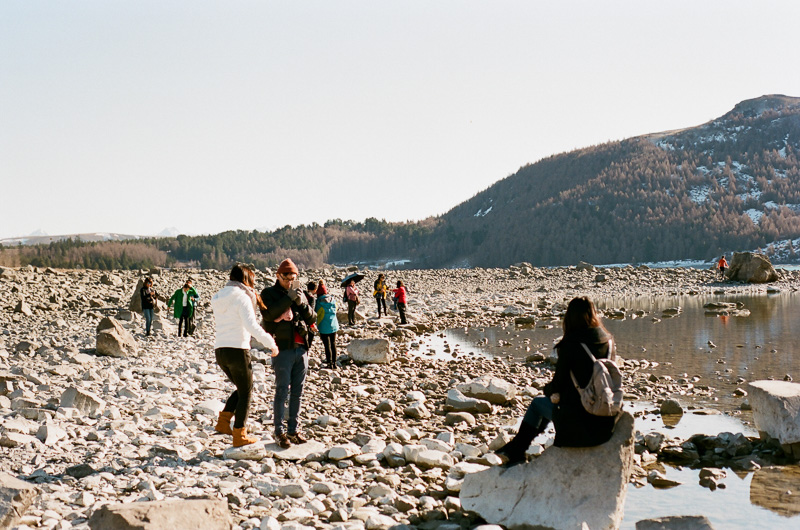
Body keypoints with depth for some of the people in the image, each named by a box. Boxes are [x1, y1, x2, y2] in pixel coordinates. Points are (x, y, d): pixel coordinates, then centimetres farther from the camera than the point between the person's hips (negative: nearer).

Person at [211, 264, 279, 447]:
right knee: (246, 393, 7)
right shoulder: (242, 297, -10)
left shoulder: (219, 298, 14)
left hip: (220, 350, 7)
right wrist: (271, 343, -15)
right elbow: (252, 326, -20)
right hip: (237, 350, -7)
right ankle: (239, 435, 10)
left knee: (242, 388, 24)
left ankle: (223, 421, 14)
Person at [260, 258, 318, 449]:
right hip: (283, 348, -5)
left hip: (301, 348, 5)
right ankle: (279, 432, -1)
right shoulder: (269, 293, 1)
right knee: (282, 390, -6)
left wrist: (302, 303, -8)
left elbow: (311, 318, 10)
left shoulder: (299, 292, 15)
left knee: (297, 391, 8)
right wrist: (288, 298, -18)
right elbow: (268, 314, -18)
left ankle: (293, 429, 16)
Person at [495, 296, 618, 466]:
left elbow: (558, 386, -9)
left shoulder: (570, 345, -16)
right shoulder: (608, 341, 2)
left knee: (537, 403, 22)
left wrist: (548, 389, 16)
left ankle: (516, 450, 36)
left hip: (578, 423, -6)